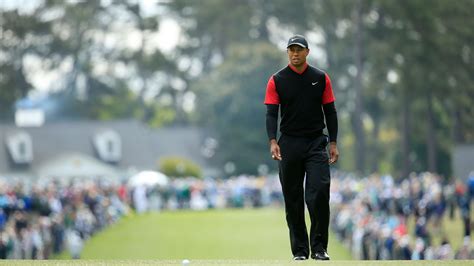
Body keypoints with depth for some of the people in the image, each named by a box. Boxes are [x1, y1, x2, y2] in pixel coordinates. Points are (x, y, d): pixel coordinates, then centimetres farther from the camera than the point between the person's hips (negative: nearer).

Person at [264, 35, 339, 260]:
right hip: (289, 145, 0)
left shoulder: (321, 78, 6)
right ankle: (299, 249, 10)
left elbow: (330, 112, 8)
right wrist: (273, 141, -17)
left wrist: (333, 143, 2)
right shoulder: (277, 80, 2)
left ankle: (319, 248, -8)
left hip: (316, 143, 0)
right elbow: (271, 113, -3)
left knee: (319, 193, -14)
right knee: (293, 199, 3)